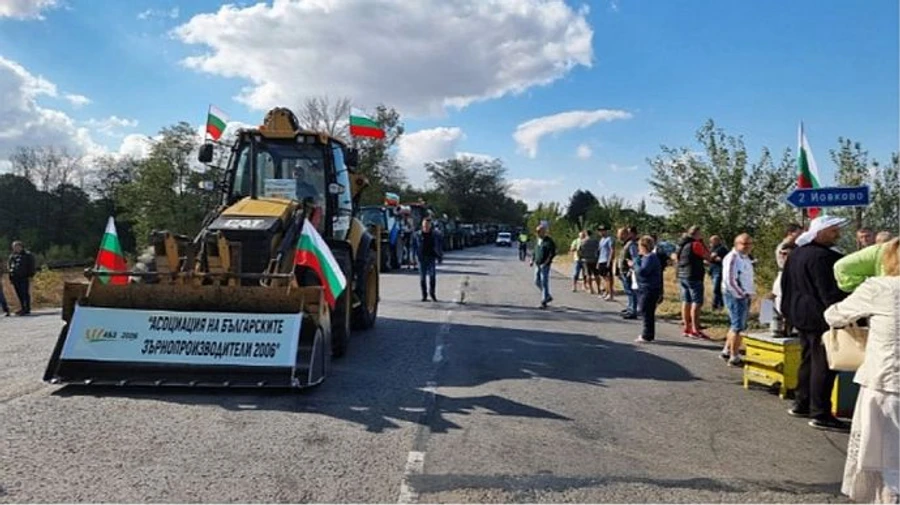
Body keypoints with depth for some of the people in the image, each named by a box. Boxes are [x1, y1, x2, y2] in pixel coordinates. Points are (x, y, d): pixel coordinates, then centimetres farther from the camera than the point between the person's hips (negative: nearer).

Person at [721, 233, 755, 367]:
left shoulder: (745, 257, 16)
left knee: (735, 326, 16)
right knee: (738, 327, -6)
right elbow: (729, 280, -21)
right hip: (735, 296, -10)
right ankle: (734, 358, 0)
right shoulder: (732, 258, -15)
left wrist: (748, 294, 15)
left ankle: (727, 351, 26)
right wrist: (741, 294, -17)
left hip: (744, 296, 10)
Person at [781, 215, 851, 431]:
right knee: (823, 364, -3)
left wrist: (791, 311, 24)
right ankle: (820, 415, 1)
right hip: (820, 318, -10)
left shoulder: (797, 254, 12)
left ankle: (801, 404, 26)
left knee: (808, 360, 18)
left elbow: (787, 286, 18)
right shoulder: (821, 256, -19)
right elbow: (830, 292, -22)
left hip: (801, 315, 10)